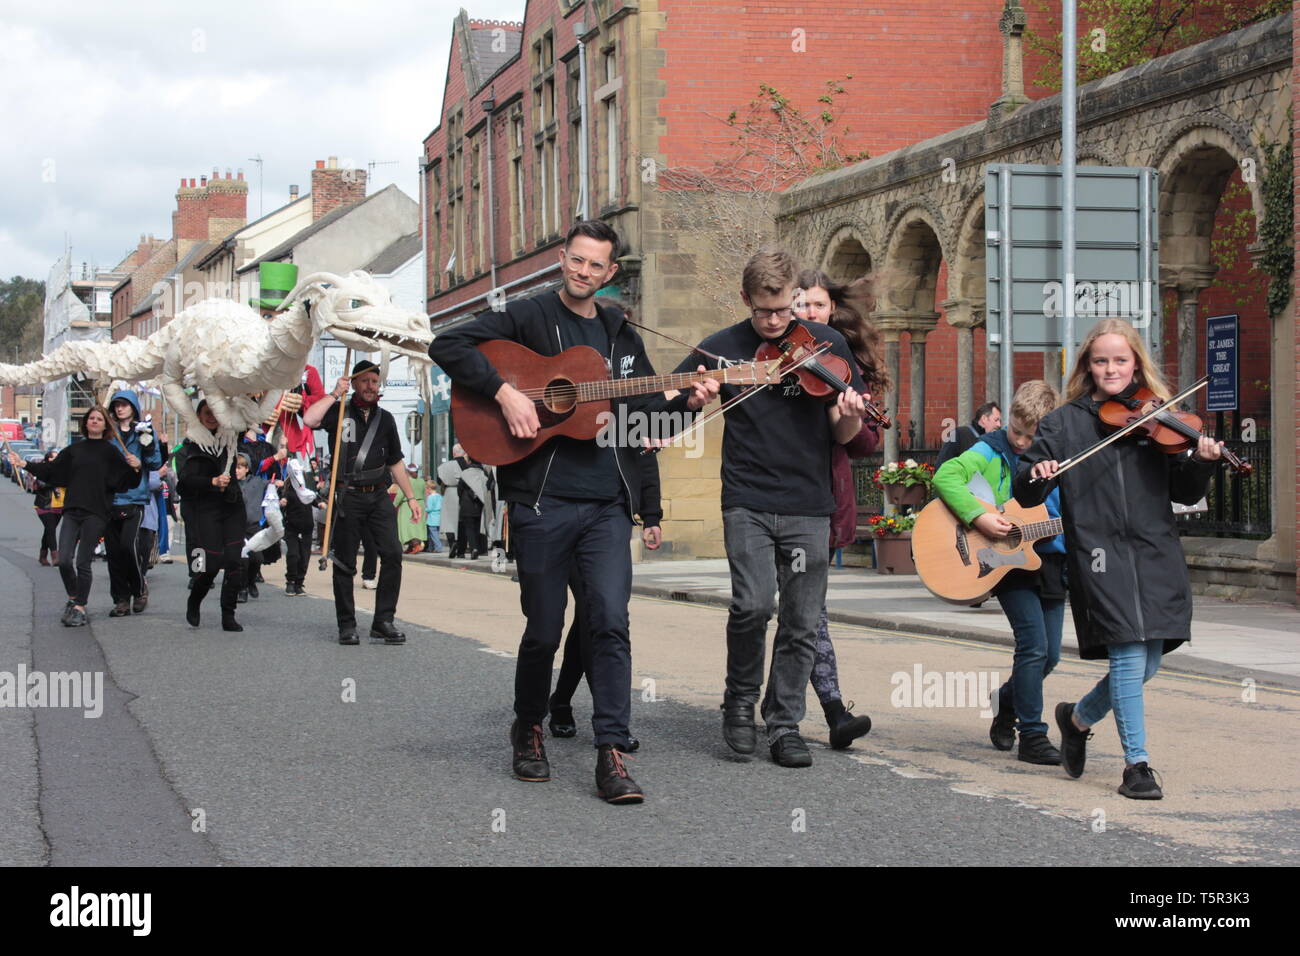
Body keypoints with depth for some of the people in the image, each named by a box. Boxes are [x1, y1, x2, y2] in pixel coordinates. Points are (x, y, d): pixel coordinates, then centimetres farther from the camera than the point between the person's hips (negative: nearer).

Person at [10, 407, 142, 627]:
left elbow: (125, 480, -6)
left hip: (96, 514, -4)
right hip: (72, 512, 4)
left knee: (83, 563, -5)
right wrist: (25, 465, 13)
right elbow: (52, 470, 19)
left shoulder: (110, 451, 1)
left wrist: (136, 468, -26)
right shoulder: (75, 450, 14)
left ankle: (80, 608, 6)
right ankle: (73, 599, 18)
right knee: (64, 561, -4)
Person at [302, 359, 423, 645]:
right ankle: (347, 625, 11)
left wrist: (411, 498, 16)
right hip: (348, 496, -3)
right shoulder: (340, 412, 3)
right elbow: (310, 420, -19)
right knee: (345, 562, 1)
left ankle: (383, 621, -6)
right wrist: (335, 393, -10)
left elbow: (396, 462, 21)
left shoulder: (385, 419, 15)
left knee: (392, 554, -11)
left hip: (379, 496, 3)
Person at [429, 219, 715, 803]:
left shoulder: (621, 335, 18)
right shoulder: (528, 318, 3)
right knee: (544, 629, 5)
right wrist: (504, 392, -16)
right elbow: (447, 346, -6)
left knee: (611, 621, -10)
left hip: (608, 503, 3)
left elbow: (642, 410, 19)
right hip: (542, 500, -3)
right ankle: (528, 729, 29)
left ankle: (611, 754, -10)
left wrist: (685, 403, 0)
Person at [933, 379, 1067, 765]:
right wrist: (978, 516, -29)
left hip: (1049, 561, 5)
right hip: (1006, 559, -5)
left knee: (1050, 655, 8)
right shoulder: (991, 451, -7)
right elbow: (946, 476, -20)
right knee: (1034, 646, -14)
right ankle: (1033, 738, -5)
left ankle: (1007, 704, 36)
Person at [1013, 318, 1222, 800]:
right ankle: (1137, 765, -1)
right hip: (1098, 550, -3)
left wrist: (1202, 463, -12)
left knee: (1147, 663, 6)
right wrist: (1035, 476, -20)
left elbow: (1184, 493, 7)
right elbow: (1023, 494, 2)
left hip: (1156, 555, 3)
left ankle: (1078, 716, 33)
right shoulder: (1064, 423, 6)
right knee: (1130, 654, -12)